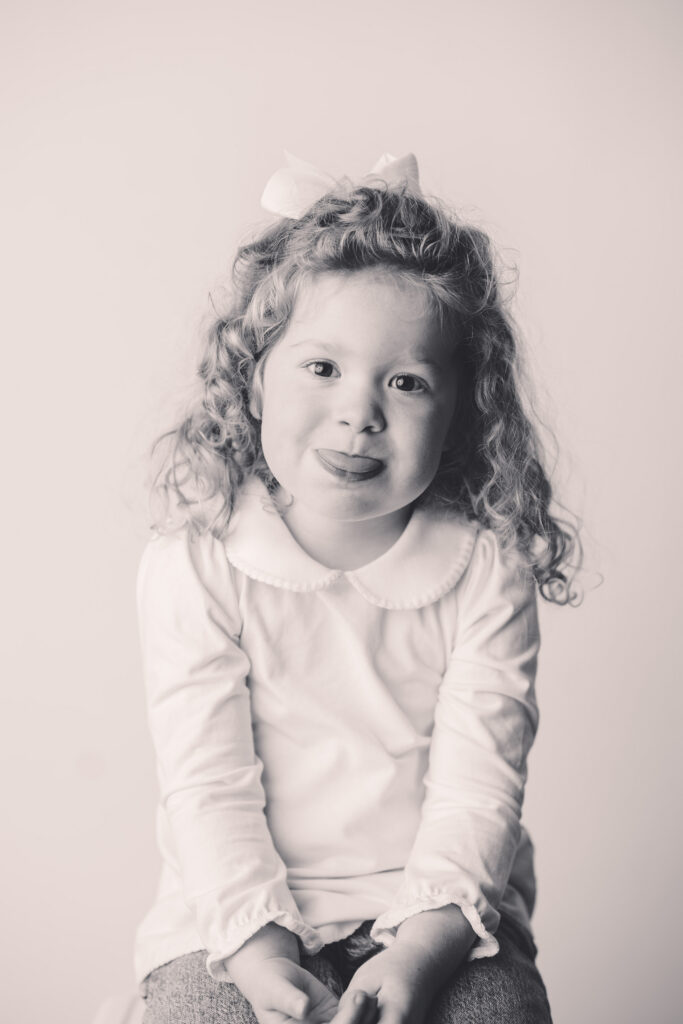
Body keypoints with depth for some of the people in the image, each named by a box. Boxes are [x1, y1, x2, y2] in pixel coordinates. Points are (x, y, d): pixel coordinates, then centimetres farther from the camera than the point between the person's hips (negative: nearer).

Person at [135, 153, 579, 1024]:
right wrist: (258, 950, -19)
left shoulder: (485, 568, -5)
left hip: (441, 912, 1)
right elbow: (206, 780, -9)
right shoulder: (193, 564, -8)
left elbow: (479, 782, -8)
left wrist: (420, 949, -20)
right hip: (244, 910, 0)